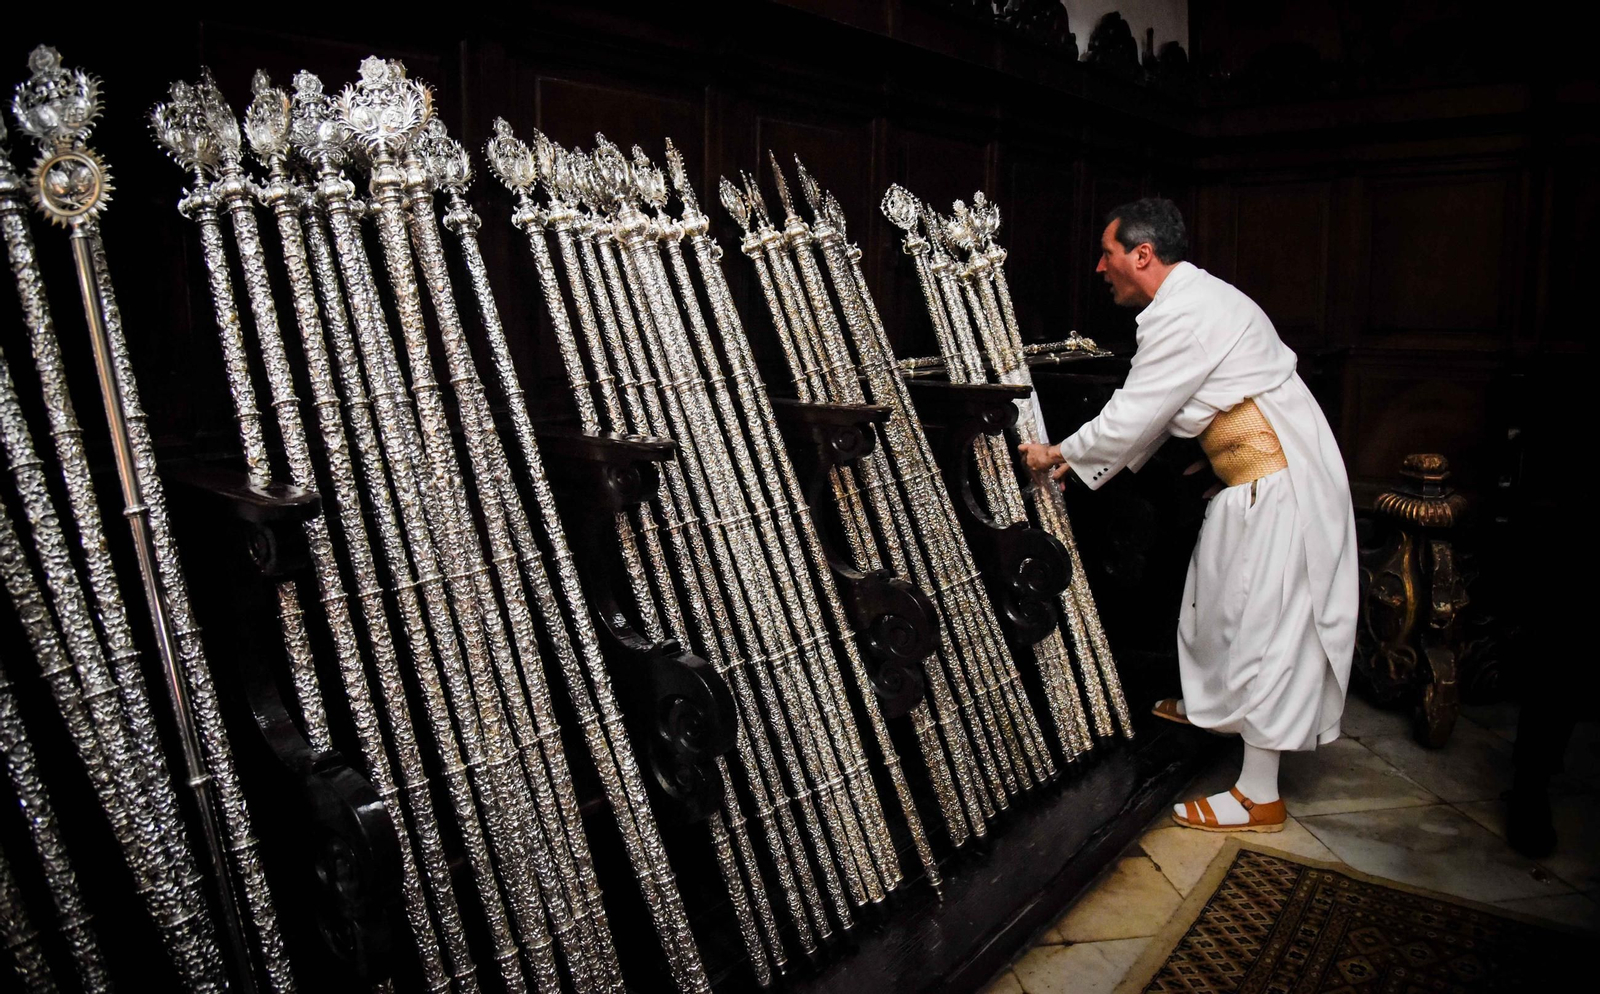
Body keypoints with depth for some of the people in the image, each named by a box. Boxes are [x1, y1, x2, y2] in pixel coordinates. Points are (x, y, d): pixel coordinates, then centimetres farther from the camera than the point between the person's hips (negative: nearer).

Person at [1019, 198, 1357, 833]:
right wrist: (1080, 458, 16)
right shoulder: (1192, 299, 13)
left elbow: (1131, 416, -18)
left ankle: (1260, 795, 3)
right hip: (1257, 478, 11)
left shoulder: (1183, 315, -21)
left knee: (1264, 618, -6)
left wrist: (1061, 454, -3)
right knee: (1217, 595, 24)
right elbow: (1151, 416, 17)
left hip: (1278, 485, -11)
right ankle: (1214, 705, 48)